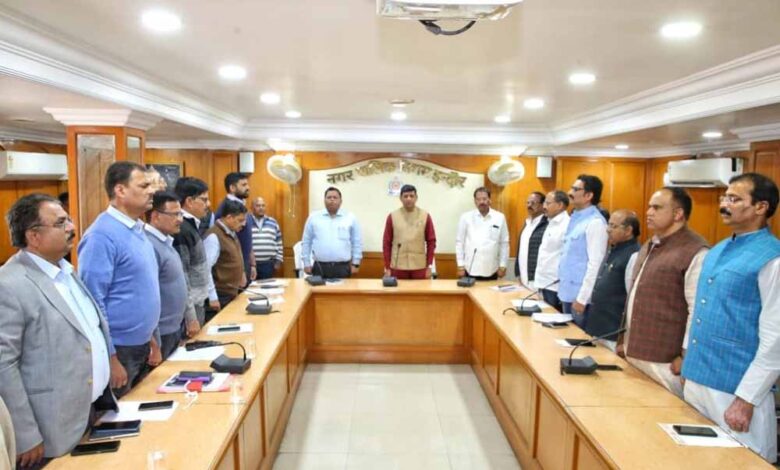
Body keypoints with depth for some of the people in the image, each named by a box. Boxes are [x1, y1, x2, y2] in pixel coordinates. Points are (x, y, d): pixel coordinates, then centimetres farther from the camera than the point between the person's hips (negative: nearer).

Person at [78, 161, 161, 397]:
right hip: (118, 350, -8)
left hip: (140, 346, 8)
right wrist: (110, 358, -19)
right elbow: (93, 301, -21)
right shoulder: (103, 235, -19)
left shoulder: (137, 230, 8)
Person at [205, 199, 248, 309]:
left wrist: (241, 272, 12)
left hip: (232, 293, 9)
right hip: (221, 295, -9)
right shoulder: (214, 236, -18)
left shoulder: (232, 233, 11)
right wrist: (212, 297, -22)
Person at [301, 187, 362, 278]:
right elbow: (306, 242, 9)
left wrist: (355, 263, 4)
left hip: (342, 267, 0)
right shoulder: (313, 217, 6)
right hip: (320, 267, 0)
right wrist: (306, 263, 7)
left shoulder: (350, 218, 4)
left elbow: (357, 242, 7)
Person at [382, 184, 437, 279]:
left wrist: (429, 266, -1)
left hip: (419, 267, 0)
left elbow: (431, 241, 4)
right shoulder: (392, 216, 2)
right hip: (398, 267, 0)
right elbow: (386, 243, 3)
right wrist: (387, 268, 0)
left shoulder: (425, 216, 3)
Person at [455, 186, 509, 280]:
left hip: (491, 270, 1)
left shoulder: (500, 217, 2)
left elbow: (504, 243, 5)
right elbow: (459, 242, 2)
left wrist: (503, 266, 3)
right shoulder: (466, 217, 0)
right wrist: (460, 265, -2)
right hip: (471, 269, -1)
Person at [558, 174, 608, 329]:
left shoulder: (595, 222, -16)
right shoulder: (575, 218, 12)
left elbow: (595, 263, -20)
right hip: (567, 292, 8)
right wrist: (563, 287, 16)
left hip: (580, 295, -8)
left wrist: (582, 298, -20)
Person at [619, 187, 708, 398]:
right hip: (634, 353, 8)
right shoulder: (649, 247, 15)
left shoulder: (695, 253, -15)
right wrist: (625, 340, 20)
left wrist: (686, 356, -16)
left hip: (664, 361, -8)